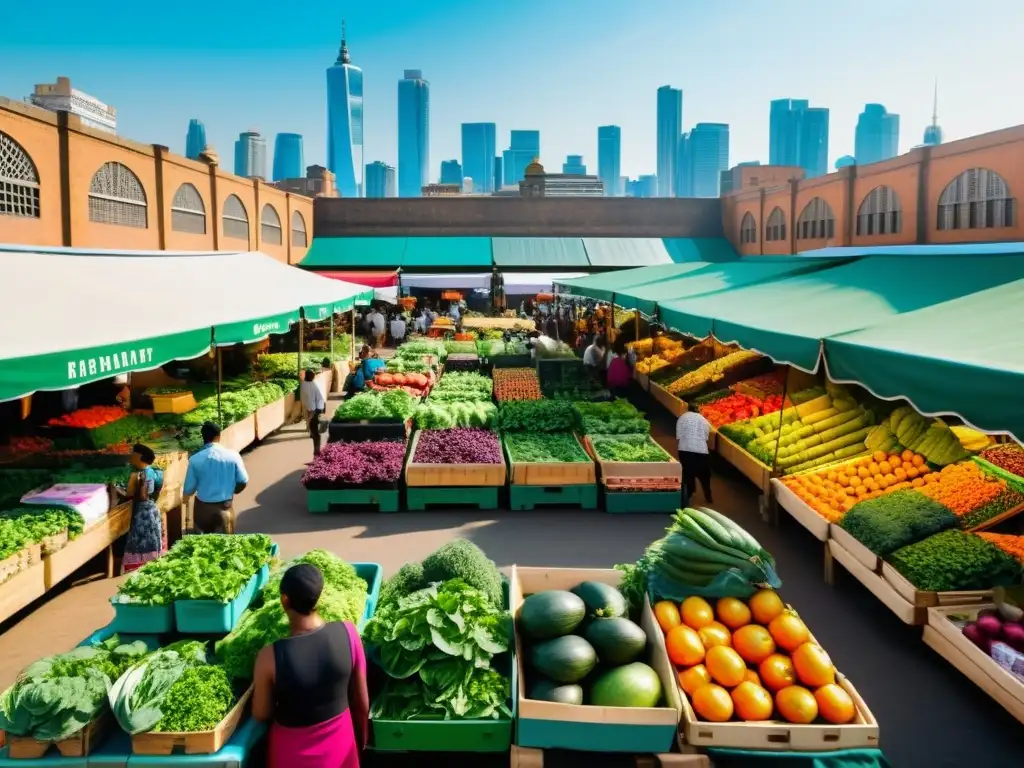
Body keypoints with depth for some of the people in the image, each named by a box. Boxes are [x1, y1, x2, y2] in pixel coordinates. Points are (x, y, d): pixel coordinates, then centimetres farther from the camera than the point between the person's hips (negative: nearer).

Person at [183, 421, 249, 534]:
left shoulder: (195, 459, -12)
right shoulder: (232, 455, -11)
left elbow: (189, 489, -5)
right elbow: (243, 481, -5)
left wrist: (186, 495, 19)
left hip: (203, 507, 1)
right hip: (225, 507, 0)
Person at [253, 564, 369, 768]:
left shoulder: (271, 656, -29)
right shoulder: (348, 633, -21)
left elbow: (261, 715, -11)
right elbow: (362, 701, -9)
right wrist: (361, 742, 9)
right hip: (339, 743, 2)